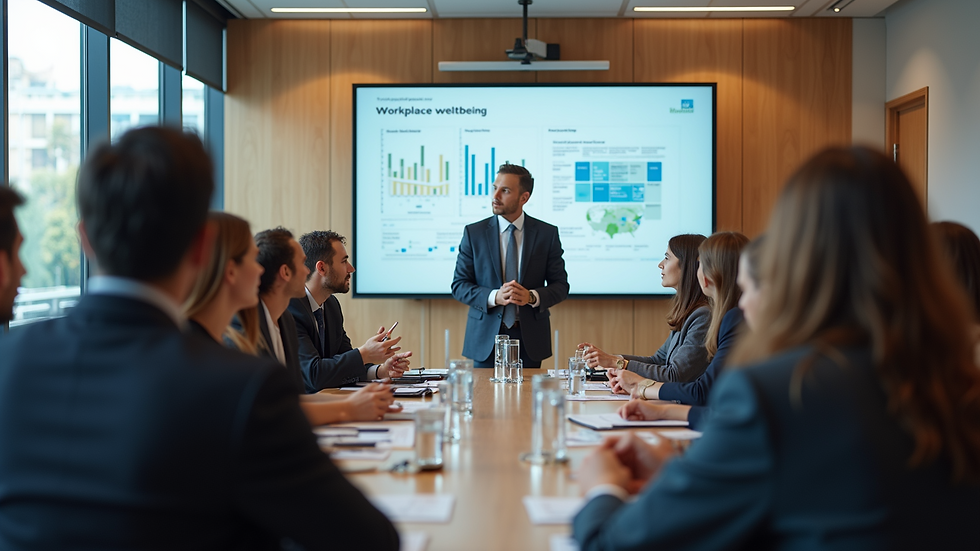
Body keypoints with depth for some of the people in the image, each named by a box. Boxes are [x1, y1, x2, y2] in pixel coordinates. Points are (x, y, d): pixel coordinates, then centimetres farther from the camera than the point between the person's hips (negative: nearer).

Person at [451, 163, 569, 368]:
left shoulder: (547, 234, 1)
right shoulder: (473, 233, 0)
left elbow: (560, 285, 3)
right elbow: (459, 285, -1)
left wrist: (532, 297, -18)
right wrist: (494, 297, -18)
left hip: (530, 338, 0)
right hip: (486, 338, 0)